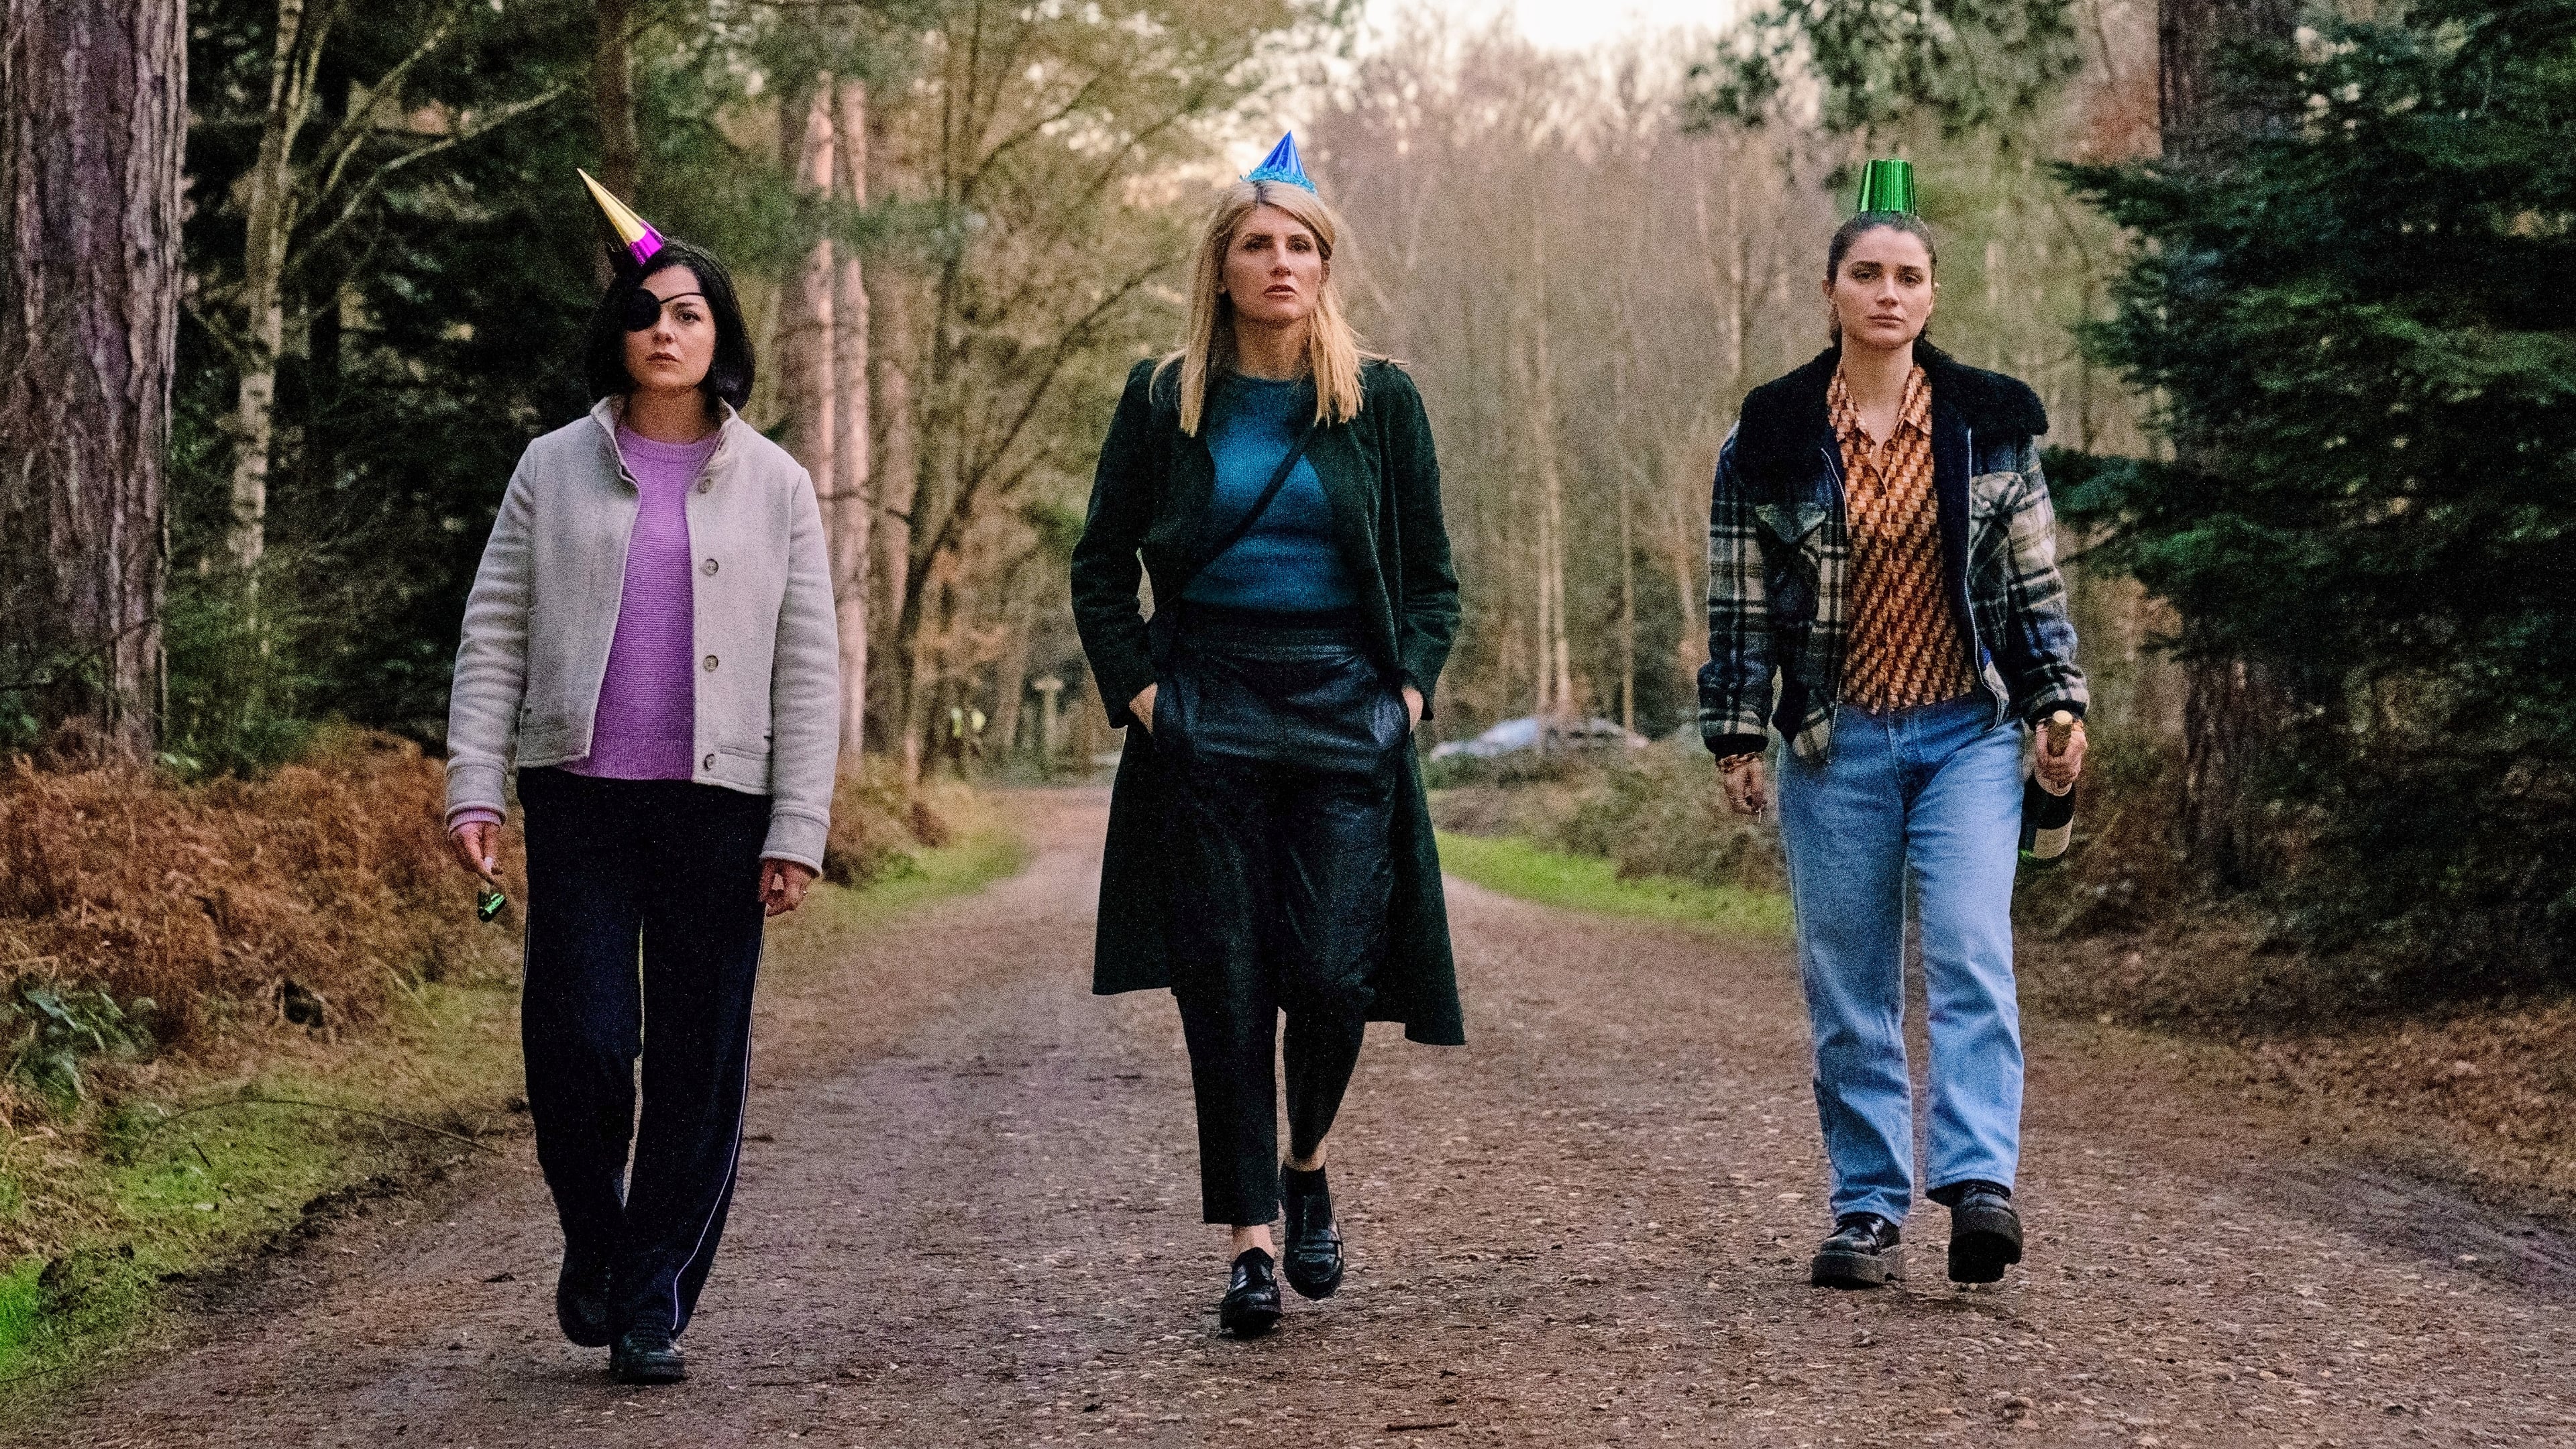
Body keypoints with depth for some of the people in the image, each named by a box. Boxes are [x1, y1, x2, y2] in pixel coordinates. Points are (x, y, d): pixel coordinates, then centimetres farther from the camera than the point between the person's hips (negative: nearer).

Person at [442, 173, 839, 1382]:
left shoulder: (773, 485, 7)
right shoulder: (554, 468, 8)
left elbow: (808, 670, 5)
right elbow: (493, 635, 7)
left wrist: (798, 831, -2)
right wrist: (473, 785, -4)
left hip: (718, 801, 0)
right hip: (580, 793, 0)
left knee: (698, 1063, 1)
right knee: (577, 1038, -8)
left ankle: (652, 1305, 13)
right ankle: (592, 1242, 20)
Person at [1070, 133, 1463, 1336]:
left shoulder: (1381, 401, 7)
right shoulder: (1164, 402, 6)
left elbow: (1430, 575, 11)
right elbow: (1101, 569, 10)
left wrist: (1410, 685, -3)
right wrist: (1136, 687, -2)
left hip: (1343, 709, 0)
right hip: (1206, 717, 0)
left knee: (1333, 973, -7)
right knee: (1225, 984, -2)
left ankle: (1306, 1166, 22)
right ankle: (1248, 1241, 6)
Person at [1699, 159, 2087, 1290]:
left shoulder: (1992, 423, 5)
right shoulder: (1771, 436, 2)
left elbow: (2036, 580, 9)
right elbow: (1738, 600, 4)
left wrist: (2060, 704, 3)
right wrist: (1736, 736, 0)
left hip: (1969, 733, 0)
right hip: (1835, 741, 0)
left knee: (1971, 954, -16)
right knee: (1848, 987, 3)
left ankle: (1979, 1181, -21)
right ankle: (1870, 1213, 9)